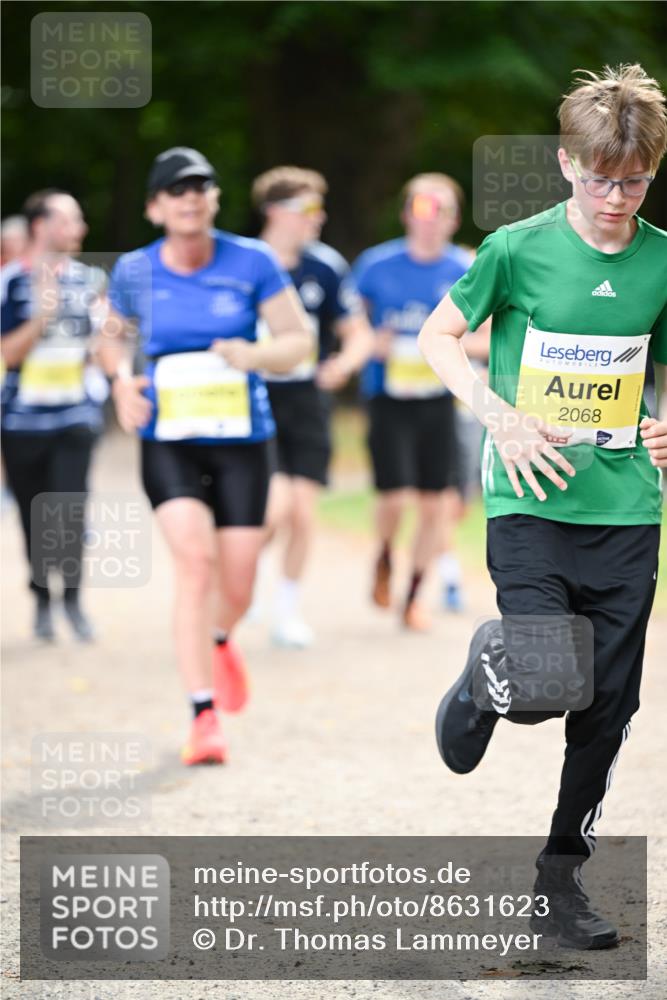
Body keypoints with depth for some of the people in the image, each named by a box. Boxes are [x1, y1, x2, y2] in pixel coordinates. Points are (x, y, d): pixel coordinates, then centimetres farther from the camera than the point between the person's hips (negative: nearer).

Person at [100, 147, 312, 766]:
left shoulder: (251, 262, -4)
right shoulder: (134, 273, 1)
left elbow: (299, 339, 0)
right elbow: (112, 335, 19)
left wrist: (255, 354, -21)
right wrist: (120, 380, -2)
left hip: (242, 442, 1)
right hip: (168, 443, -1)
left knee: (237, 586, 2)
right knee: (194, 560, -22)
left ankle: (218, 641, 43)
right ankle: (204, 715, -19)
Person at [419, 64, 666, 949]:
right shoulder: (519, 248, -6)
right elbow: (439, 335, 5)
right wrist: (500, 417, -8)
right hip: (531, 501, -3)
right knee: (546, 686, -16)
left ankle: (563, 874, 21)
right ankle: (483, 684, 21)